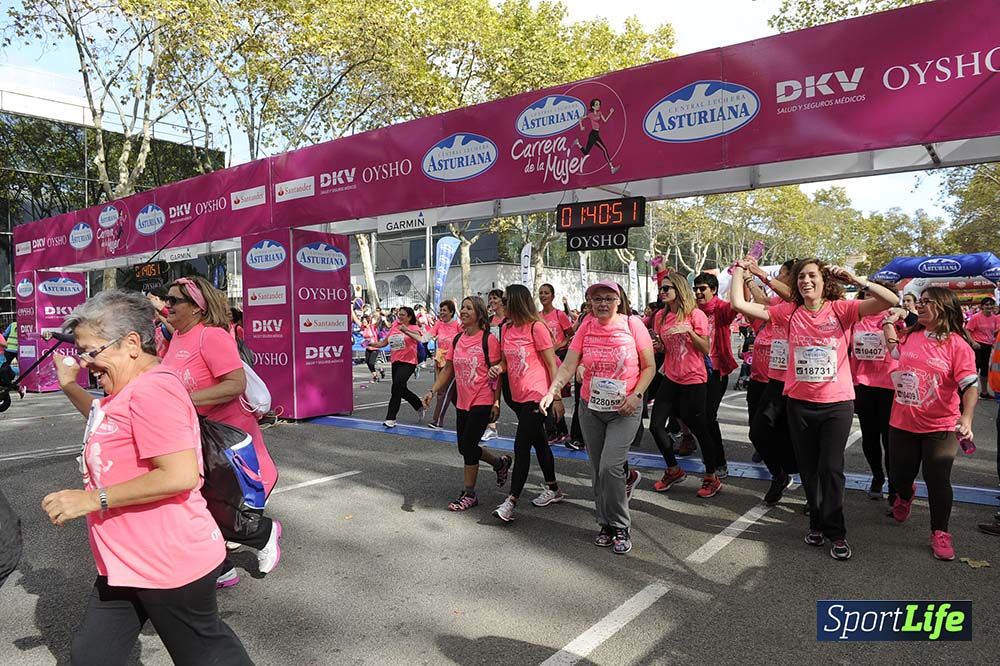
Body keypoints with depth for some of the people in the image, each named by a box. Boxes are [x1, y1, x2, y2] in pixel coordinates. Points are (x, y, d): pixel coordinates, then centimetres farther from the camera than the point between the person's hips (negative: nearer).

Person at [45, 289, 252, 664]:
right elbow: (106, 424, 36)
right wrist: (70, 386, 23)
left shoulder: (152, 389, -23)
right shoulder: (129, 390, 11)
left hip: (170, 564, -10)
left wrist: (91, 499, -23)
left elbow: (181, 475, -30)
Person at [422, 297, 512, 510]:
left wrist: (496, 401, -13)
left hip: (482, 403, -7)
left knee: (467, 446, -7)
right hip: (462, 403, 7)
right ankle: (500, 463, 38)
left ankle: (469, 494, 10)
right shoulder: (456, 340, 7)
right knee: (465, 448, 13)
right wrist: (433, 391, 0)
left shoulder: (488, 340, -11)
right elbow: (448, 369, 10)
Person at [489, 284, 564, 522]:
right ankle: (553, 489, 33)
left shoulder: (536, 327, -13)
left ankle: (511, 502, -4)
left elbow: (552, 364, -11)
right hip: (518, 395, 8)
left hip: (536, 395, -8)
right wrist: (498, 367, -5)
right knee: (539, 442, 18)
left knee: (521, 446, -9)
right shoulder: (506, 328, 8)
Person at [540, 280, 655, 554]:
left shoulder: (632, 324, -8)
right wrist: (552, 391, -25)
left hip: (624, 410, -3)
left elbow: (649, 367, -2)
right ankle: (606, 525, 28)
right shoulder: (586, 327, -2)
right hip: (590, 409, 3)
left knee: (610, 467, -15)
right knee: (598, 470, 11)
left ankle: (621, 528, 4)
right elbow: (568, 366, -8)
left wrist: (636, 395, -17)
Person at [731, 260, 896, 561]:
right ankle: (818, 522, 34)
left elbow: (890, 301, -15)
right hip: (800, 403, 3)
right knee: (808, 469, 14)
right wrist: (739, 272, 4)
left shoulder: (841, 309, -5)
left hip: (837, 403, -2)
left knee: (831, 469, 0)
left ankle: (836, 533, 17)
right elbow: (739, 304, -3)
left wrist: (857, 280, -24)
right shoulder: (789, 312, 0)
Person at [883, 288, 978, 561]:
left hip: (940, 427, -4)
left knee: (938, 481, 1)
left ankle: (940, 532, 21)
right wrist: (889, 323, 19)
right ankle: (904, 496, 50)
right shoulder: (910, 336, 2)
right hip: (902, 423, 4)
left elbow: (970, 385, -17)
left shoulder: (958, 344, -11)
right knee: (899, 476, 15)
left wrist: (966, 419, -29)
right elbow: (894, 349, 27)